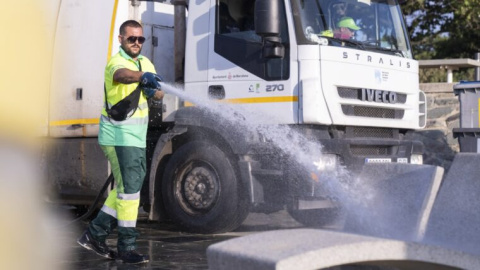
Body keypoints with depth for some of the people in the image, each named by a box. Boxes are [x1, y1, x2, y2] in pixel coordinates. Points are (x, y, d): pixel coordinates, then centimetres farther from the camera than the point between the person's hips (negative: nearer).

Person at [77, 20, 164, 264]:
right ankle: (127, 247, -2)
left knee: (129, 186, 15)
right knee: (129, 188, -9)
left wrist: (153, 91, -17)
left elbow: (159, 95, 6)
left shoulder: (146, 64, 13)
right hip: (119, 136, -9)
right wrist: (143, 76, -58)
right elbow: (122, 74, -39)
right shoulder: (116, 62, -14)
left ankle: (94, 234, 25)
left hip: (137, 137, 9)